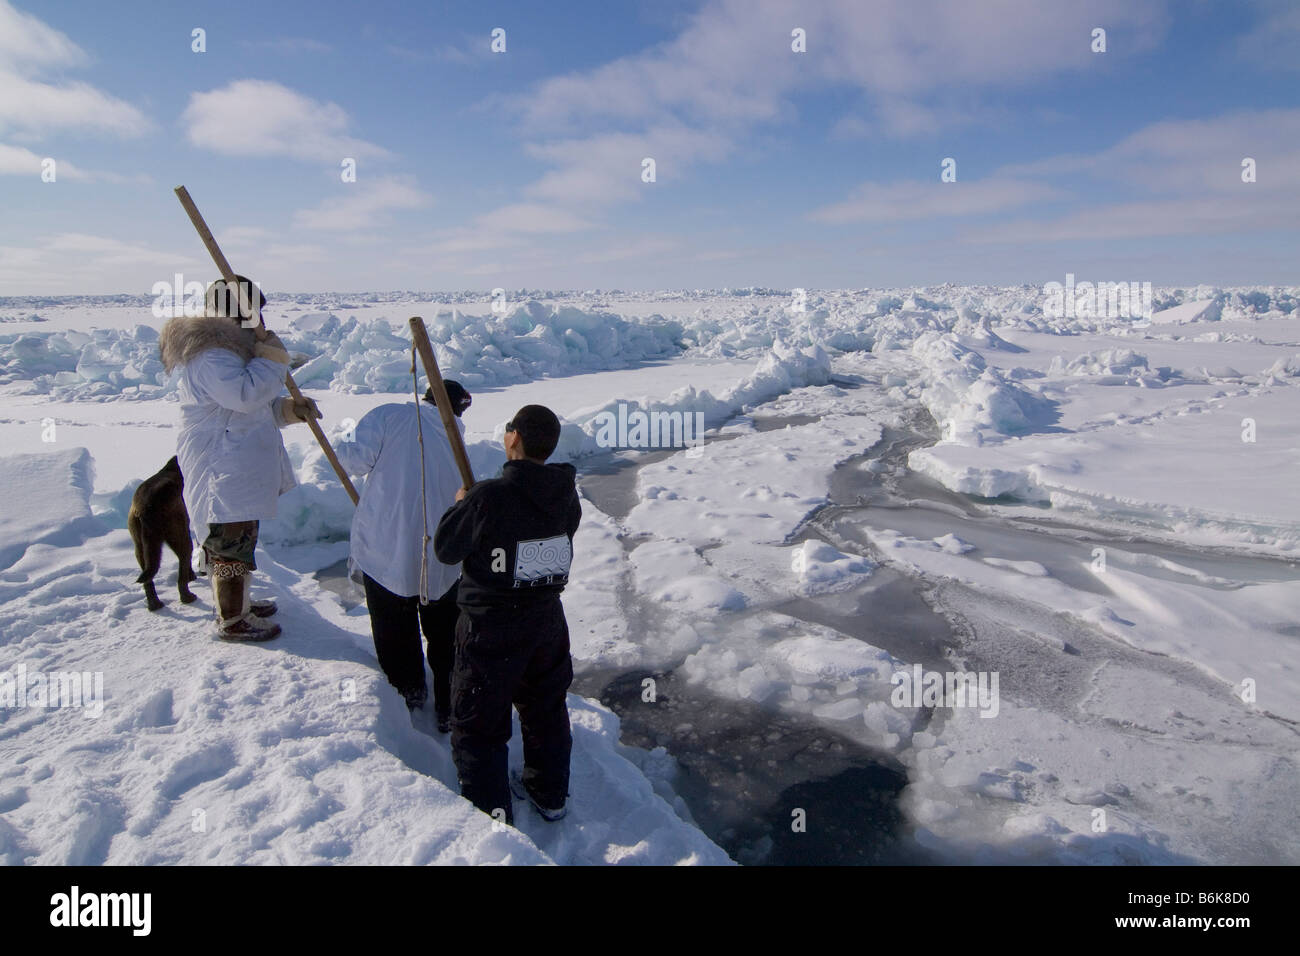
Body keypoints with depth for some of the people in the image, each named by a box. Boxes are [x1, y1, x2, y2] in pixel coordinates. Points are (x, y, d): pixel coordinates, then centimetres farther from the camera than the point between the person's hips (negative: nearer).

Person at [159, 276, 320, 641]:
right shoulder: (210, 357, -21)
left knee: (233, 542, 22)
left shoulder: (229, 348, 15)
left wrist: (290, 409, 3)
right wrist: (273, 357, -22)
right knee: (233, 545, -1)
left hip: (237, 470, 11)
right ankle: (232, 621, 12)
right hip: (223, 473, -11)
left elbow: (261, 405, 21)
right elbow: (245, 394, -34)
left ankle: (236, 603, 38)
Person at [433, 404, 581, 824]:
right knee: (546, 708, 24)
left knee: (479, 724, 12)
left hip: (490, 628, -6)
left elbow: (445, 548, -13)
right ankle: (549, 793, 40)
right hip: (547, 619, 6)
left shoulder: (488, 498, -25)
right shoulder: (565, 494, -7)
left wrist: (460, 505, 6)